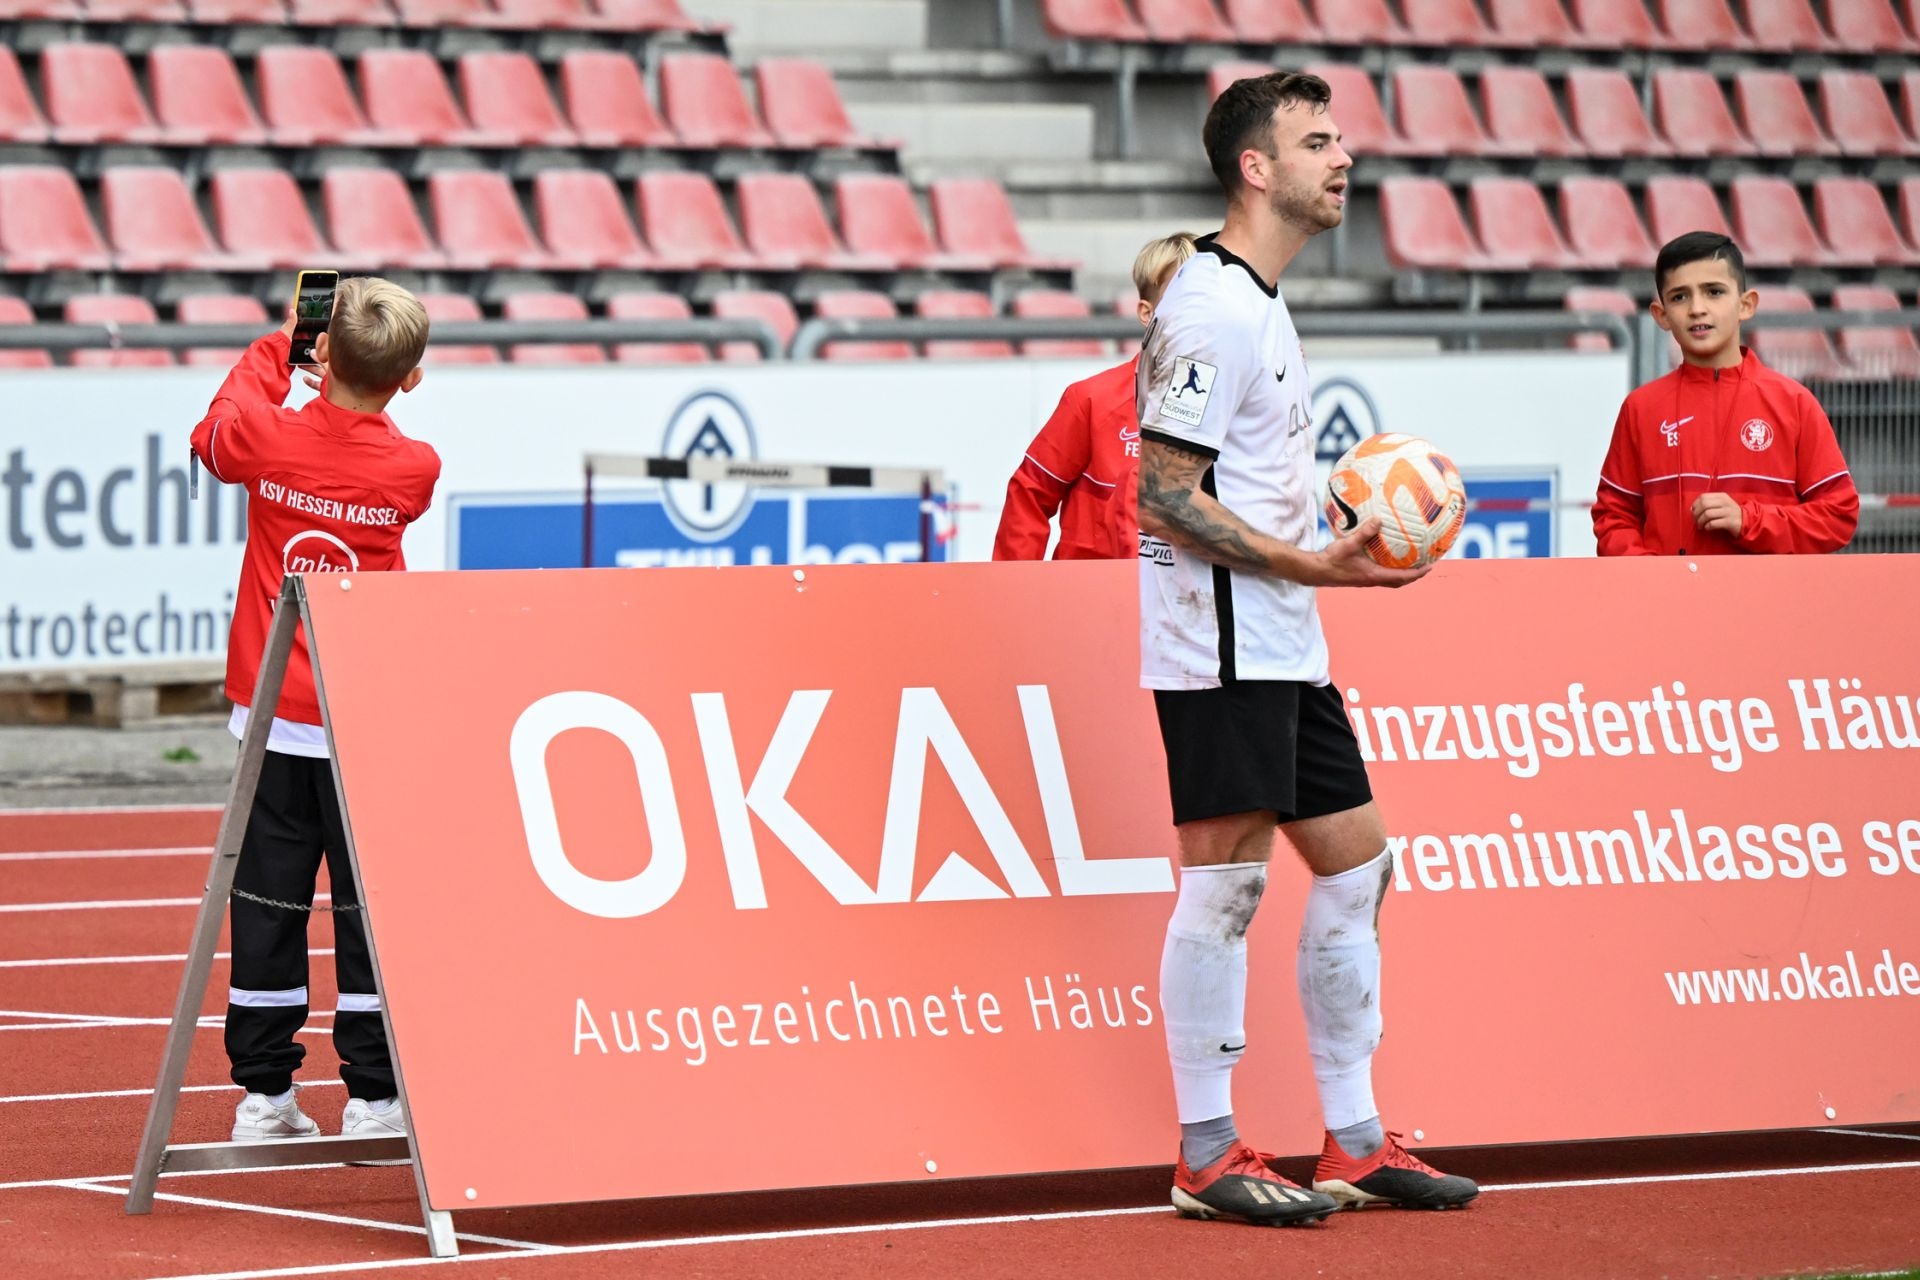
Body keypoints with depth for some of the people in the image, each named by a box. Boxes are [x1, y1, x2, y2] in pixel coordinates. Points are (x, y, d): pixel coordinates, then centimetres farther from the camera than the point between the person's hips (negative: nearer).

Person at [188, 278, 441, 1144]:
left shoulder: (268, 437, -9)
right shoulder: (412, 469, -10)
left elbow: (215, 431, 17)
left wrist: (279, 345, 22)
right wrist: (371, 385, 11)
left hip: (274, 721, 2)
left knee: (268, 907, 7)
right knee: (370, 909, 4)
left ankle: (264, 1095, 9)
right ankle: (373, 1097, 4)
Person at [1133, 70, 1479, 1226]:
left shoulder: (1261, 305, 17)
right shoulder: (1212, 310, -14)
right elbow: (1163, 498, -18)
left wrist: (1335, 552, 15)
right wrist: (1313, 564, -21)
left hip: (1283, 652, 10)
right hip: (1221, 647, -10)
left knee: (1355, 866, 10)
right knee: (1225, 880, -7)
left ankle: (1355, 1142, 16)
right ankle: (1208, 1157, -2)